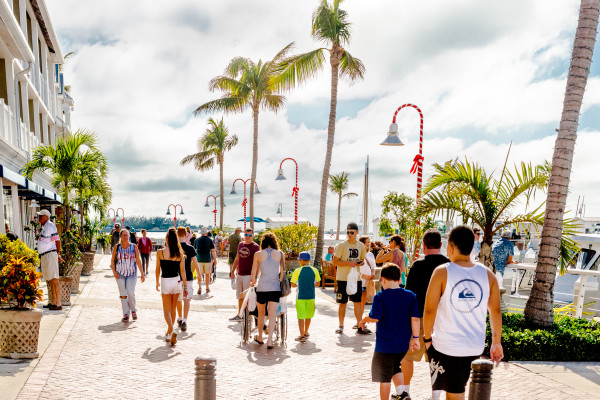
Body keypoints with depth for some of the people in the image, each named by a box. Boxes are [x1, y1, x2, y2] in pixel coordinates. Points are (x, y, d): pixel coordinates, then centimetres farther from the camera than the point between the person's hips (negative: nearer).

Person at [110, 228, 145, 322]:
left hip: (132, 274, -1)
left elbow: (138, 261, 4)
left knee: (130, 293, -10)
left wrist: (142, 274, 3)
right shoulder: (117, 247, 2)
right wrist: (114, 272, -3)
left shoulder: (134, 247, 1)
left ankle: (133, 310, 13)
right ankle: (125, 314, 8)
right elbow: (112, 260, 8)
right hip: (120, 274, 1)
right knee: (123, 294, 0)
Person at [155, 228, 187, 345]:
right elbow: (182, 272, 0)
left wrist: (157, 283, 16)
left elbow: (158, 270, 2)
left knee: (167, 310, 5)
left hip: (165, 282, -3)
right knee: (173, 309, 16)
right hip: (177, 281, 3)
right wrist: (185, 286, 7)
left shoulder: (160, 252, -8)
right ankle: (169, 333, 28)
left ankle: (172, 331, -17)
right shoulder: (180, 254, -2)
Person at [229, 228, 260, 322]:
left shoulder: (255, 246, -8)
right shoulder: (240, 245, 12)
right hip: (239, 274, 7)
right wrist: (233, 270, 18)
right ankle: (239, 315, 23)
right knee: (240, 296, 13)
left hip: (248, 275, -7)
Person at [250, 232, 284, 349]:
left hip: (262, 287, 0)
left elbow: (253, 273, 5)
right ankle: (269, 340, -7)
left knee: (261, 313, 17)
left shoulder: (258, 254, -1)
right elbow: (282, 272, 8)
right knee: (272, 314, 1)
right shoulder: (280, 254, 1)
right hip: (275, 288, 0)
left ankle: (260, 338, 30)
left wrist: (253, 282, 25)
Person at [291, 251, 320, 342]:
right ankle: (306, 333, 33)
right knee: (308, 316, 18)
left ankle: (302, 336, -1)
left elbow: (293, 284, -7)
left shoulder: (297, 271, -9)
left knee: (301, 317, 2)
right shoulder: (314, 270, -1)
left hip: (301, 297, -3)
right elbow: (317, 283, 4)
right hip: (311, 297, 3)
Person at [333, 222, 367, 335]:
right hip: (343, 278, -3)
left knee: (357, 302, 5)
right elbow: (335, 262, -8)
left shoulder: (361, 246, 6)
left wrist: (361, 262, -6)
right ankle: (341, 326, 14)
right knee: (342, 303, 3)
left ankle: (360, 326, 12)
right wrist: (349, 263, -20)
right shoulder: (341, 246, -6)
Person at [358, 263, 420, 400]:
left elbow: (375, 317, -18)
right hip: (403, 344, 5)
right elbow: (415, 319, -1)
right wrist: (415, 337, 7)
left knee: (384, 377, 8)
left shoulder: (380, 296, -14)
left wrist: (365, 319, 3)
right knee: (396, 368, 26)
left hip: (385, 345, -5)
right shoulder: (411, 296, -1)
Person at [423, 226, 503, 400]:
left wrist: (427, 338, 3)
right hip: (475, 348, 4)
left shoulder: (442, 272, -12)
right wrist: (496, 342, 18)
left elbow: (429, 310, -11)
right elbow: (496, 311, 7)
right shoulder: (488, 275, 0)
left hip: (445, 346, -4)